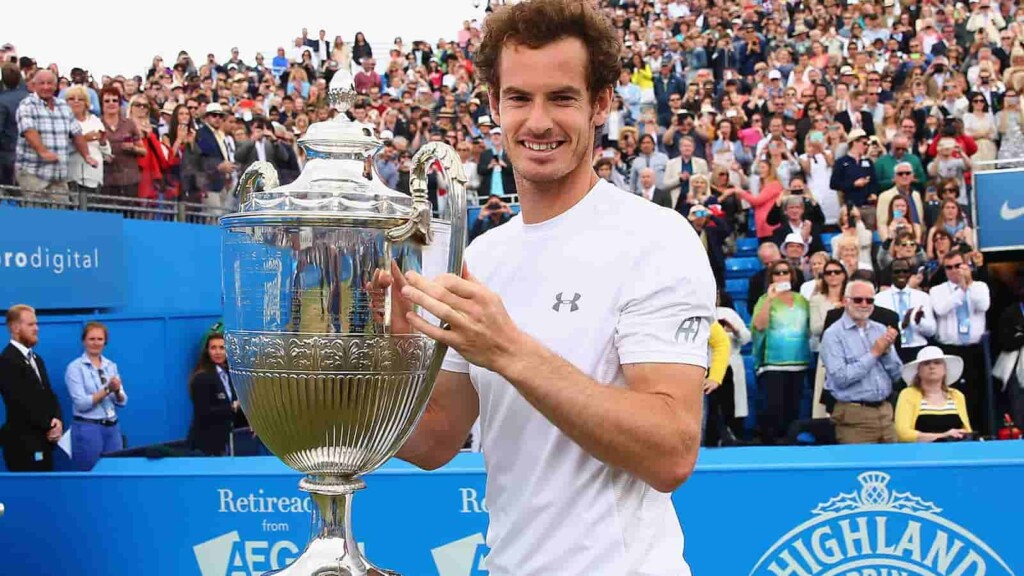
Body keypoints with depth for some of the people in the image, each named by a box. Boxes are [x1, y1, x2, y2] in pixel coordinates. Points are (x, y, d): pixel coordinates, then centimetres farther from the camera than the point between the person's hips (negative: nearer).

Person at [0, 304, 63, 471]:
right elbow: (21, 403, -18)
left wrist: (57, 420, -4)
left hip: (42, 442, 9)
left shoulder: (37, 359, 18)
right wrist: (49, 427, -10)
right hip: (23, 444, -9)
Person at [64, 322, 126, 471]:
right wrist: (107, 390, -22)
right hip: (88, 429, -5)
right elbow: (81, 404, -14)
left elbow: (122, 402, 7)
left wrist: (117, 391, -14)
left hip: (113, 428, 5)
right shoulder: (75, 367, -6)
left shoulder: (111, 366, 9)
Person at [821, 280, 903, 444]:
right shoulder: (833, 334, -7)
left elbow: (896, 374, 10)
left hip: (885, 411, 5)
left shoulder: (881, 330, 10)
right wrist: (874, 353, -12)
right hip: (854, 415, -5)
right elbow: (841, 377, -18)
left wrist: (886, 350, -8)